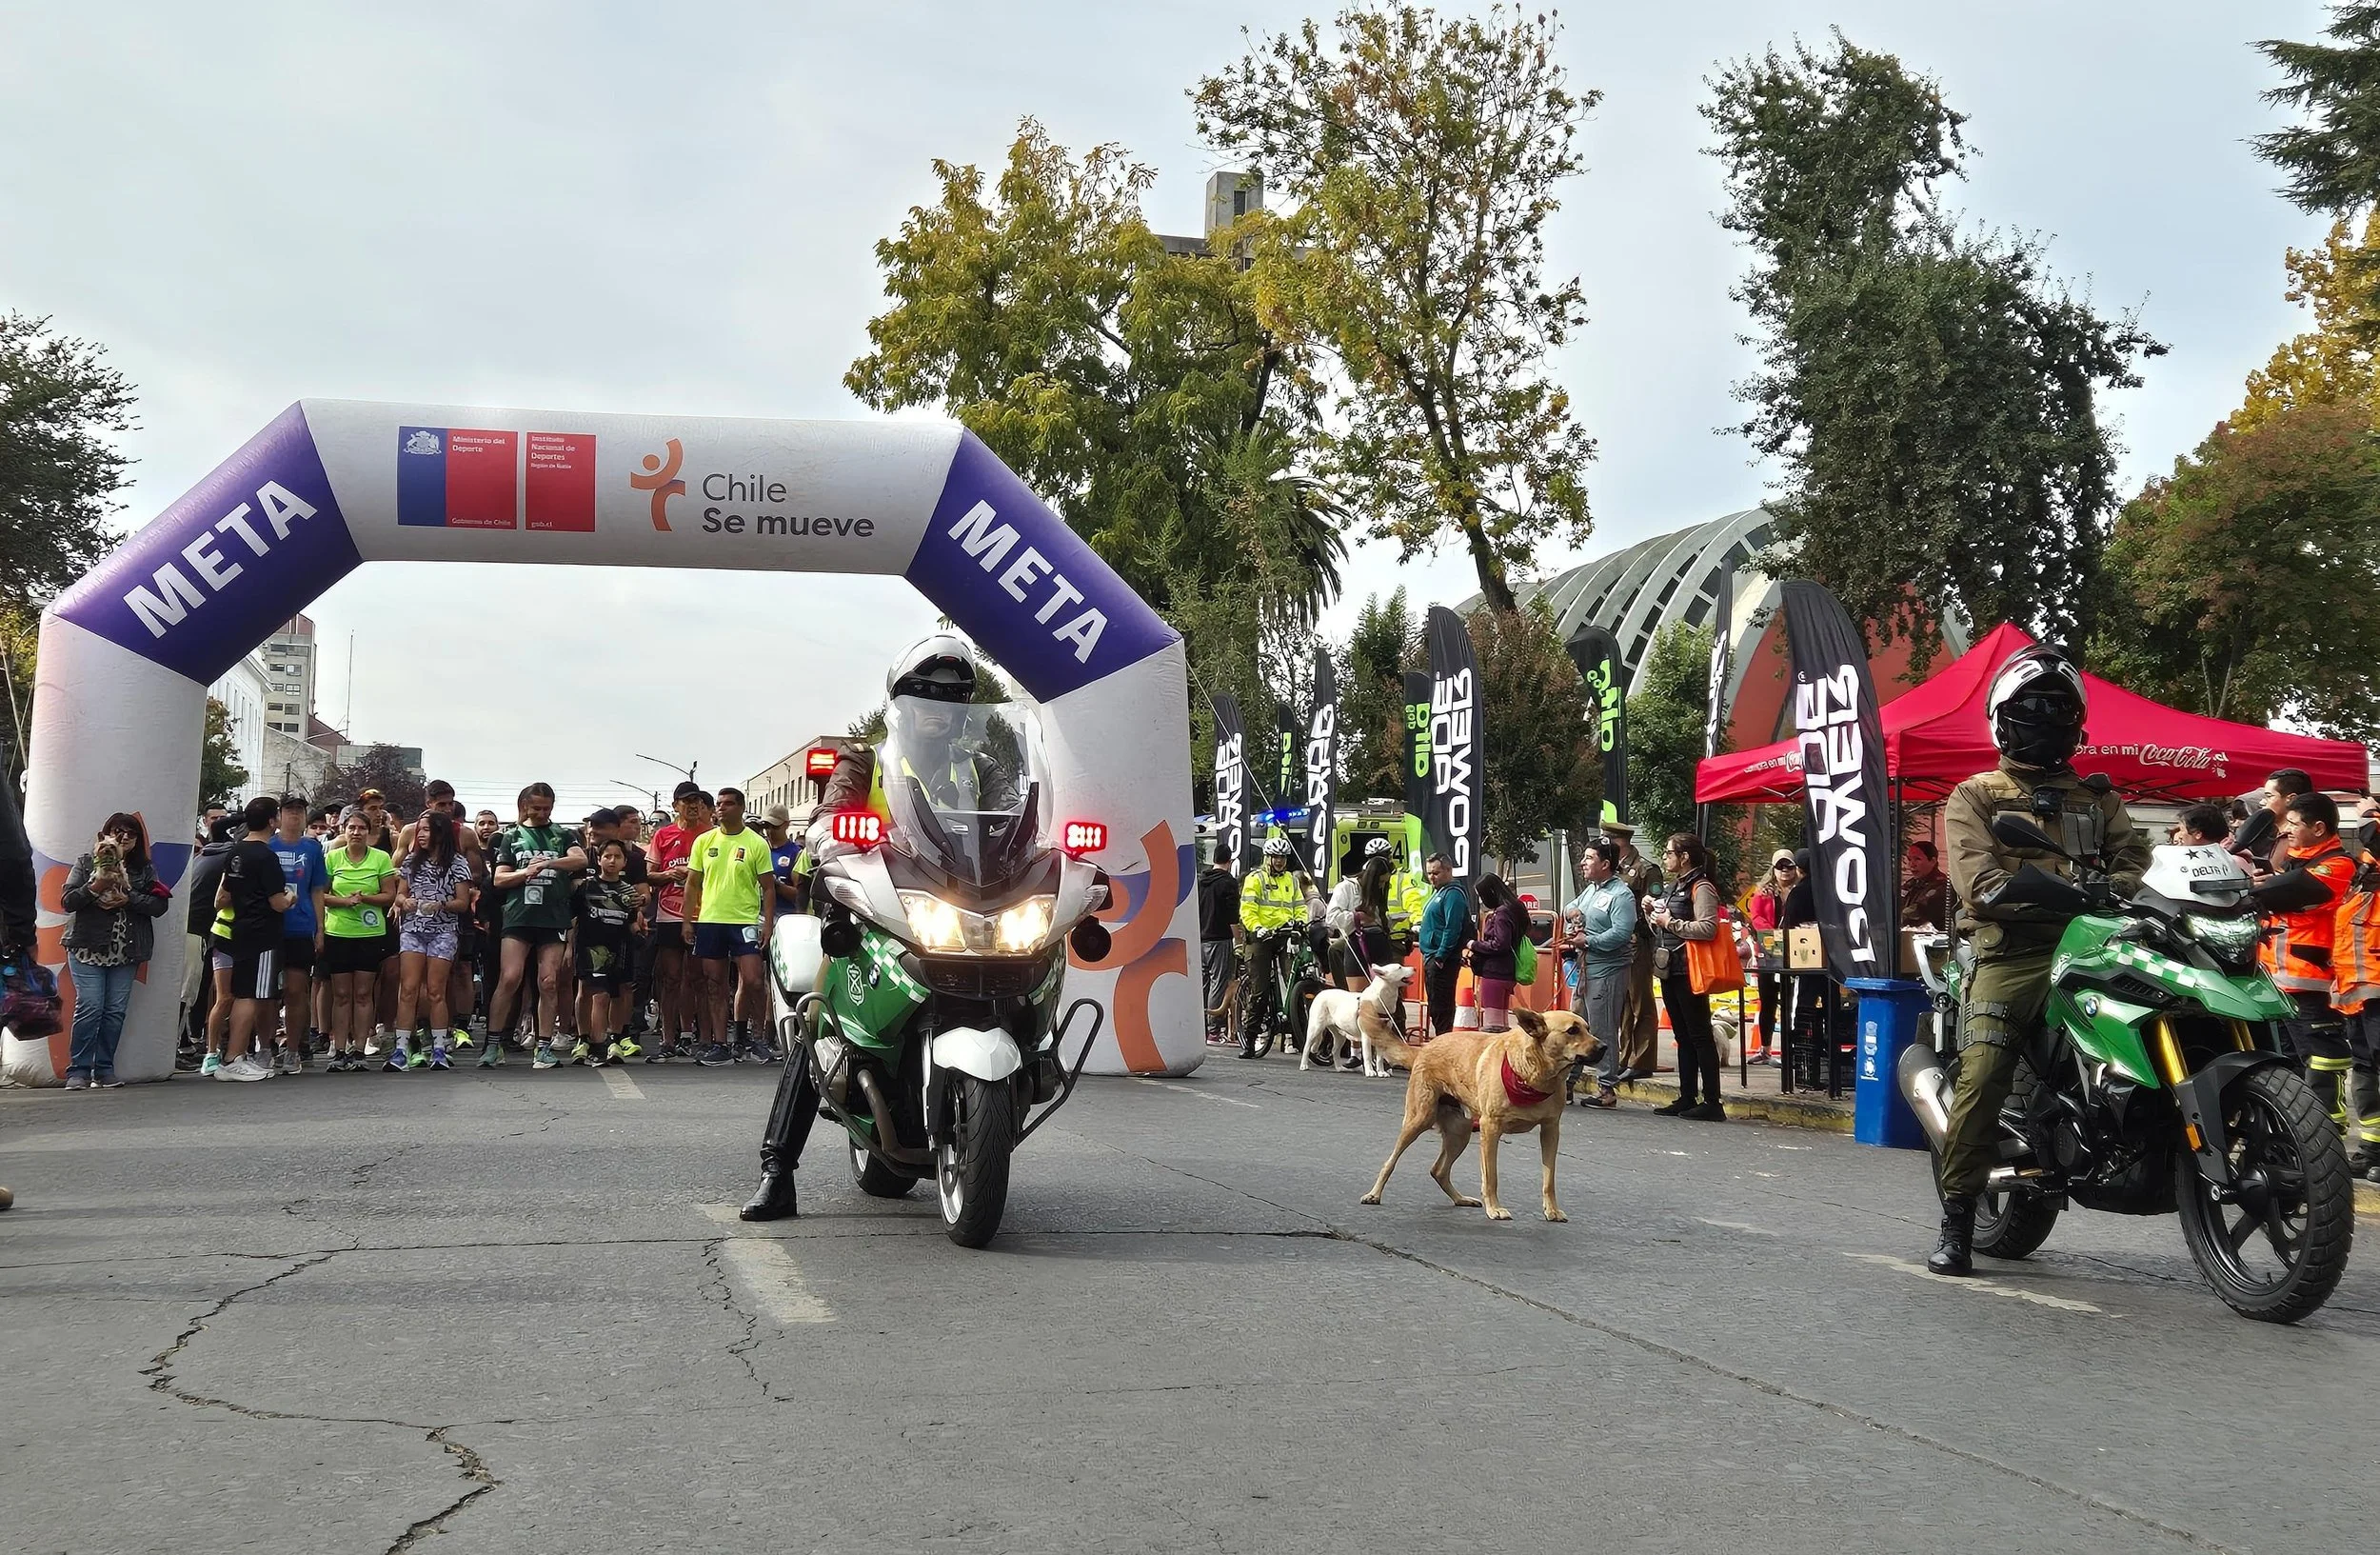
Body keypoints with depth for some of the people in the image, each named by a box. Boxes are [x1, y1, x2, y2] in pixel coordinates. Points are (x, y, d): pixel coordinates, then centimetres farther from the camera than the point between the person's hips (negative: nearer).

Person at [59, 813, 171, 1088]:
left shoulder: (145, 869, 11)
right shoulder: (86, 864, 7)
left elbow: (160, 905, 0)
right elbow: (68, 901, -1)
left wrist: (127, 899, -12)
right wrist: (95, 887, -16)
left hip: (126, 952, 2)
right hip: (88, 948, -2)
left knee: (115, 1011, 1)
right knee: (90, 1007, -9)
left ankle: (104, 1070, 8)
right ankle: (78, 1070, -3)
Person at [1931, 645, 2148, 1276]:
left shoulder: (2096, 797, 27)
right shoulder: (1975, 796, 14)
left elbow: (2132, 853, 11)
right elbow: (1977, 876, -3)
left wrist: (2114, 890, -13)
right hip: (2012, 955, -3)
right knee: (1980, 1082, -15)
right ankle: (1956, 1219, -6)